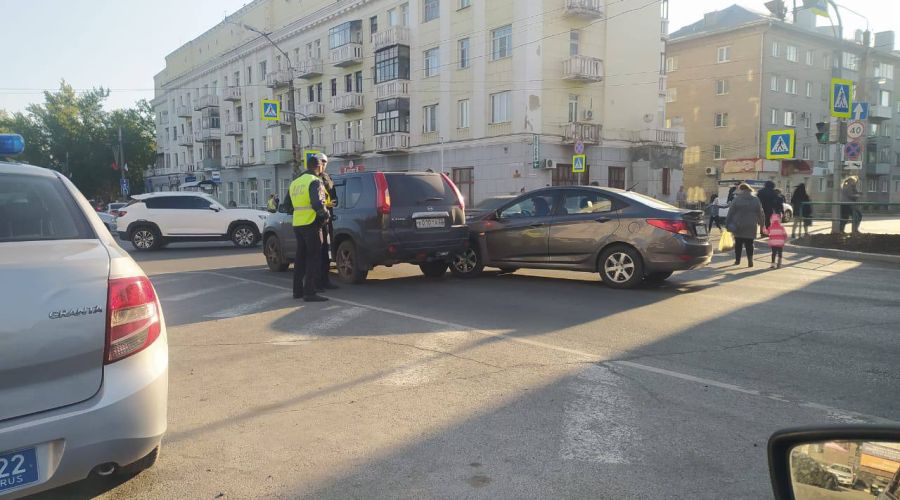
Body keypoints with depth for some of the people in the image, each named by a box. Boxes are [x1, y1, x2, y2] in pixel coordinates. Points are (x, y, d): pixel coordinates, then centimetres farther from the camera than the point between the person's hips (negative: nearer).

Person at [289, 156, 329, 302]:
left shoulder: (295, 183, 16)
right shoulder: (315, 181, -10)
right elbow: (318, 204, -22)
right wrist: (325, 214, -6)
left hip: (297, 224, 8)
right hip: (311, 224, -8)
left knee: (300, 257, 15)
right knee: (314, 258, -4)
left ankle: (297, 290, 20)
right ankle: (309, 293, -7)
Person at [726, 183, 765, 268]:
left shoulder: (736, 199, -4)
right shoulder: (756, 200, 6)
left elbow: (730, 213, -5)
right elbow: (760, 214, 10)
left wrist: (727, 224, -1)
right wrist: (762, 224, 19)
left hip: (738, 226, -2)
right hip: (751, 227, 2)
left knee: (738, 243, 9)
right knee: (749, 244, 4)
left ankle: (737, 260, 13)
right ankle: (750, 261, -5)